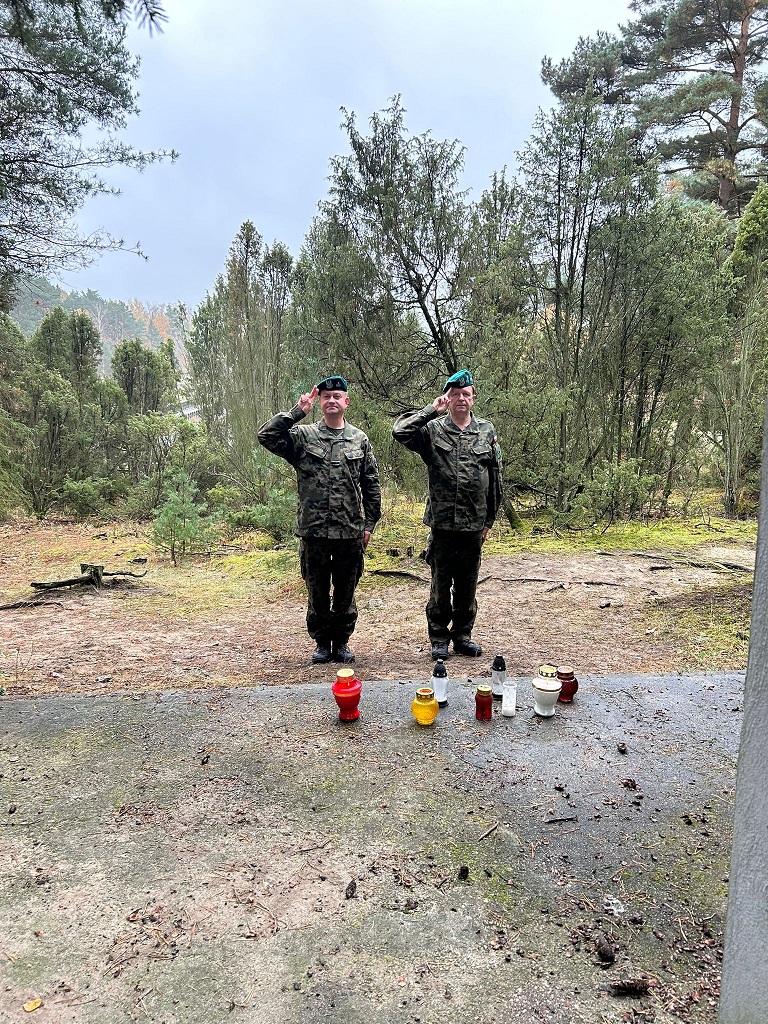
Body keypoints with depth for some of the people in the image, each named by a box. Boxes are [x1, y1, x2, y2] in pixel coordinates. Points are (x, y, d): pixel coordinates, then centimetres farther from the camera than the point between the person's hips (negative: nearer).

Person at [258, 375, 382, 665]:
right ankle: (322, 642, 28)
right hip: (313, 532, -1)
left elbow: (371, 486, 9)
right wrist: (297, 412, -16)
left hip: (351, 532, 1)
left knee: (345, 593, 12)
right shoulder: (303, 436, 0)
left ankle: (341, 641, 29)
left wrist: (369, 524, 5)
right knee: (317, 593, 11)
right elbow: (266, 436, -14)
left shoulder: (359, 439, 6)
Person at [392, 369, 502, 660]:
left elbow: (495, 479, 9)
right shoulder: (433, 430, -1)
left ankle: (462, 635, 28)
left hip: (474, 524, 2)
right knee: (440, 584, 8)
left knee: (468, 584, 13)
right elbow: (400, 431, -17)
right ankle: (439, 638, 21)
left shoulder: (487, 431, 7)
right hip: (442, 523, -2)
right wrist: (432, 410, -14)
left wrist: (489, 520, 9)